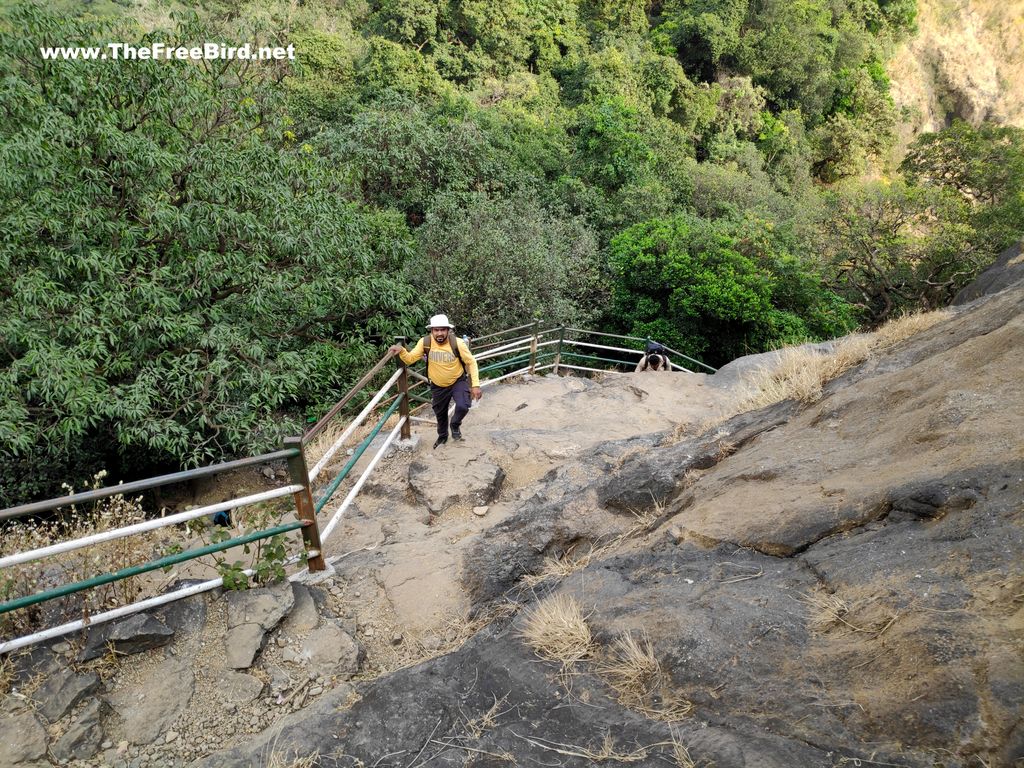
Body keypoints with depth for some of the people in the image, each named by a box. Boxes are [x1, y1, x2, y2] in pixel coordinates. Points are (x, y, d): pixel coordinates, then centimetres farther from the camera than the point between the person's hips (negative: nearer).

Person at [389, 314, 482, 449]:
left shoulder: (457, 343, -23)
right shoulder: (425, 342, -19)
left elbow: (471, 363, -15)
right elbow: (410, 359, -12)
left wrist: (475, 385, -19)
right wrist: (401, 351, -34)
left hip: (458, 382, -2)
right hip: (438, 386, 2)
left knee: (462, 407, -25)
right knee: (440, 413, 20)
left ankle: (455, 425, 11)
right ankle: (442, 436, 51)